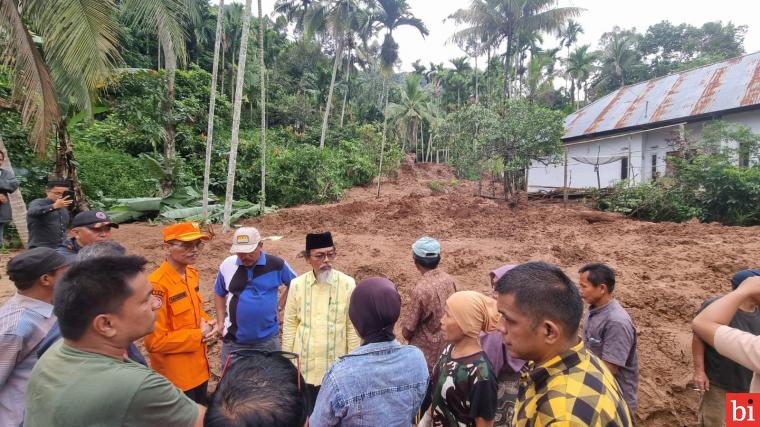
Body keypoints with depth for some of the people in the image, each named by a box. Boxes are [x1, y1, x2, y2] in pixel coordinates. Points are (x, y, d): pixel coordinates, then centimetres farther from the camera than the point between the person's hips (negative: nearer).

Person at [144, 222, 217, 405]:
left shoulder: (192, 274, 1)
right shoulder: (157, 284, -25)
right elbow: (155, 341, -24)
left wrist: (208, 324, -3)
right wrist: (199, 335, -17)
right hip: (175, 375, -8)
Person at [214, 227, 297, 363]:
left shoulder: (276, 264, -12)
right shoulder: (227, 265, -4)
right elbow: (219, 293, 12)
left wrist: (280, 305, 0)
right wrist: (220, 321, 6)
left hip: (267, 339, -2)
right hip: (234, 339, 2)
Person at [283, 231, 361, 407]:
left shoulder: (347, 284, -11)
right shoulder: (297, 284, -6)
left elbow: (352, 328, -4)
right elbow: (290, 325, 2)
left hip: (335, 367, -1)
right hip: (304, 365, 2)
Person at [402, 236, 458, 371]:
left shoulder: (421, 289, -27)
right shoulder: (449, 280, -8)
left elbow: (409, 327, -17)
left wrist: (405, 332, 5)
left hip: (426, 348, -6)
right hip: (447, 342, 6)